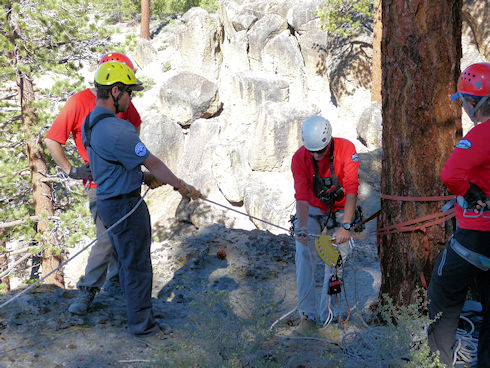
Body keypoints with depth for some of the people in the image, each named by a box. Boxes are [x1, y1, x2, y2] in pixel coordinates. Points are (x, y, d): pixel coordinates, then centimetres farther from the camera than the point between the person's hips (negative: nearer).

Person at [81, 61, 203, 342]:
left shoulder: (91, 123, 5)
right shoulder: (116, 129, -27)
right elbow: (153, 163, -20)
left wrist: (144, 177, 10)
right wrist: (183, 187, -9)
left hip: (107, 201, 10)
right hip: (125, 205, -10)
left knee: (128, 263, 23)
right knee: (138, 267, 3)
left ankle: (137, 313, 39)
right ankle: (143, 327, 16)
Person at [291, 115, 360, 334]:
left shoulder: (346, 149, -25)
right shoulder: (299, 158, -20)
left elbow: (351, 191, -29)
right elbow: (302, 196, -24)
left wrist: (345, 226, -37)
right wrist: (302, 227, -39)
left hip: (340, 210, 0)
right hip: (313, 210, 1)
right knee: (303, 254, -18)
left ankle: (328, 314, 8)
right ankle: (307, 315, -13)